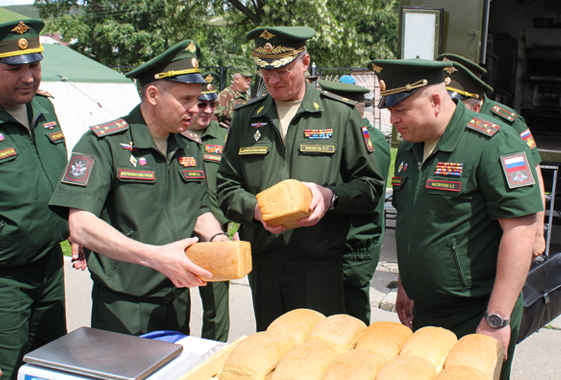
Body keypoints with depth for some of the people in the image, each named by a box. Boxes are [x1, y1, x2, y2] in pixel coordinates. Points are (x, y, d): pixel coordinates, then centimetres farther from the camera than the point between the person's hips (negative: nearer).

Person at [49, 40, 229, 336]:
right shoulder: (103, 144, -12)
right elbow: (81, 226, -22)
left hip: (177, 303, 6)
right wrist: (154, 256, -31)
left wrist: (217, 239, -4)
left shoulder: (190, 150, 9)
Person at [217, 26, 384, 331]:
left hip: (321, 270, -3)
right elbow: (226, 187, 10)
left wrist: (331, 196, -16)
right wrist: (256, 209, -10)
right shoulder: (245, 118, 10)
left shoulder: (340, 115, 1)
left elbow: (370, 185, 3)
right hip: (263, 268, 3)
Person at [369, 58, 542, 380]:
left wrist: (497, 319, -21)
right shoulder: (409, 148, 8)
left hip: (475, 316, -7)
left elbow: (520, 230, -20)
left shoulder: (493, 144, -16)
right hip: (423, 312, 7)